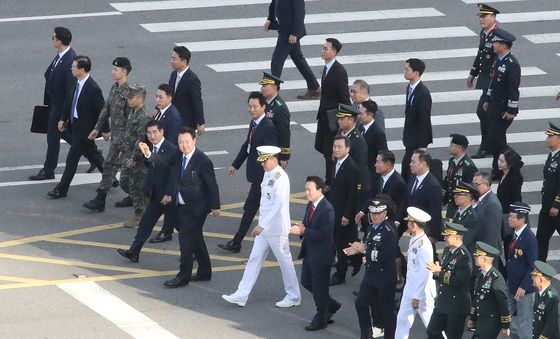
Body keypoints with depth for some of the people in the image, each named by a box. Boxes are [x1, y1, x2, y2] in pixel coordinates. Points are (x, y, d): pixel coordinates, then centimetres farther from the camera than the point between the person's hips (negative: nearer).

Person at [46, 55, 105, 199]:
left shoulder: (93, 89, -25)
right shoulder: (77, 84, 0)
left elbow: (101, 111, -18)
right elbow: (70, 102, 13)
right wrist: (63, 119, 9)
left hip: (84, 129, -9)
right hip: (75, 125, 9)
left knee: (72, 159, -1)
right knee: (94, 155, 21)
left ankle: (62, 189, 9)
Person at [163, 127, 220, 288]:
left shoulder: (202, 161, -19)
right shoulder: (179, 157, 2)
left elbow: (212, 185, -13)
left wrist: (215, 206, -8)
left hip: (195, 208, -8)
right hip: (182, 206, 8)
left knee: (186, 238, -7)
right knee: (195, 238, 17)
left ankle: (183, 276, 1)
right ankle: (204, 272, 29)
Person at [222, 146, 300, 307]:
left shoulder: (281, 178, -19)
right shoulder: (267, 174, 8)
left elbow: (278, 205, -25)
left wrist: (262, 225, -26)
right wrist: (261, 224, 18)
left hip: (277, 228, -9)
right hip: (264, 227, 9)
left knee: (285, 261, 4)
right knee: (254, 259, 8)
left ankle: (294, 297, 17)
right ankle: (241, 295, 9)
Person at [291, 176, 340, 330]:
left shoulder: (327, 210, -23)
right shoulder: (310, 205, 5)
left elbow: (324, 234, -27)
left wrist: (304, 231, -28)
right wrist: (300, 229, -9)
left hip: (322, 254, -9)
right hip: (309, 252, 9)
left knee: (319, 286, 4)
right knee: (306, 281, 19)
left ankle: (320, 319, 20)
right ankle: (331, 305, 36)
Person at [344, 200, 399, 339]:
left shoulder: (389, 231, -20)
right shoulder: (372, 228, 6)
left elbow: (385, 256, -27)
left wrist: (364, 249, -21)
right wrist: (358, 250, 1)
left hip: (385, 277, -9)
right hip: (371, 274, 9)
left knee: (386, 309, 4)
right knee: (361, 303, 15)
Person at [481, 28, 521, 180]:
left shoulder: (512, 64, -21)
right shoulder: (498, 59, 7)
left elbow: (514, 90, -20)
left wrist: (511, 111, -18)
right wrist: (487, 100, 21)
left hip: (504, 110, -9)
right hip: (494, 107, 9)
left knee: (494, 140, -10)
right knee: (497, 139, 14)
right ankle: (498, 169, 22)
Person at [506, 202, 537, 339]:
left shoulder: (529, 238, -21)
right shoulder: (514, 235, 4)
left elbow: (532, 266, -20)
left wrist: (523, 287, -21)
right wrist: (505, 279, 14)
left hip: (524, 288, -8)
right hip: (511, 286, 8)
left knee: (524, 321, 4)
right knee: (511, 318, 18)